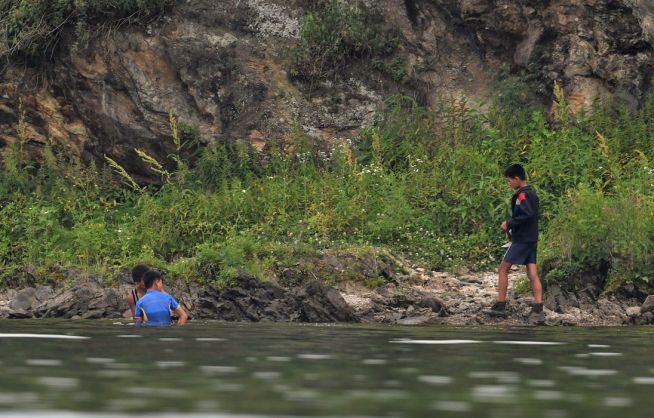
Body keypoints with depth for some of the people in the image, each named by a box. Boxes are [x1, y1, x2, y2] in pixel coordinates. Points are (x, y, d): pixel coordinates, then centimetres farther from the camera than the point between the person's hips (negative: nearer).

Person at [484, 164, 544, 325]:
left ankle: (500, 307, 3)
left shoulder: (522, 195, -13)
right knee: (532, 274, 1)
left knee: (503, 268, 1)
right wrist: (513, 227, 13)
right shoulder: (532, 193, 16)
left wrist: (509, 223, -15)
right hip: (531, 239, 9)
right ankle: (538, 311, -8)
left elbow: (526, 215, -25)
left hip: (521, 239, -9)